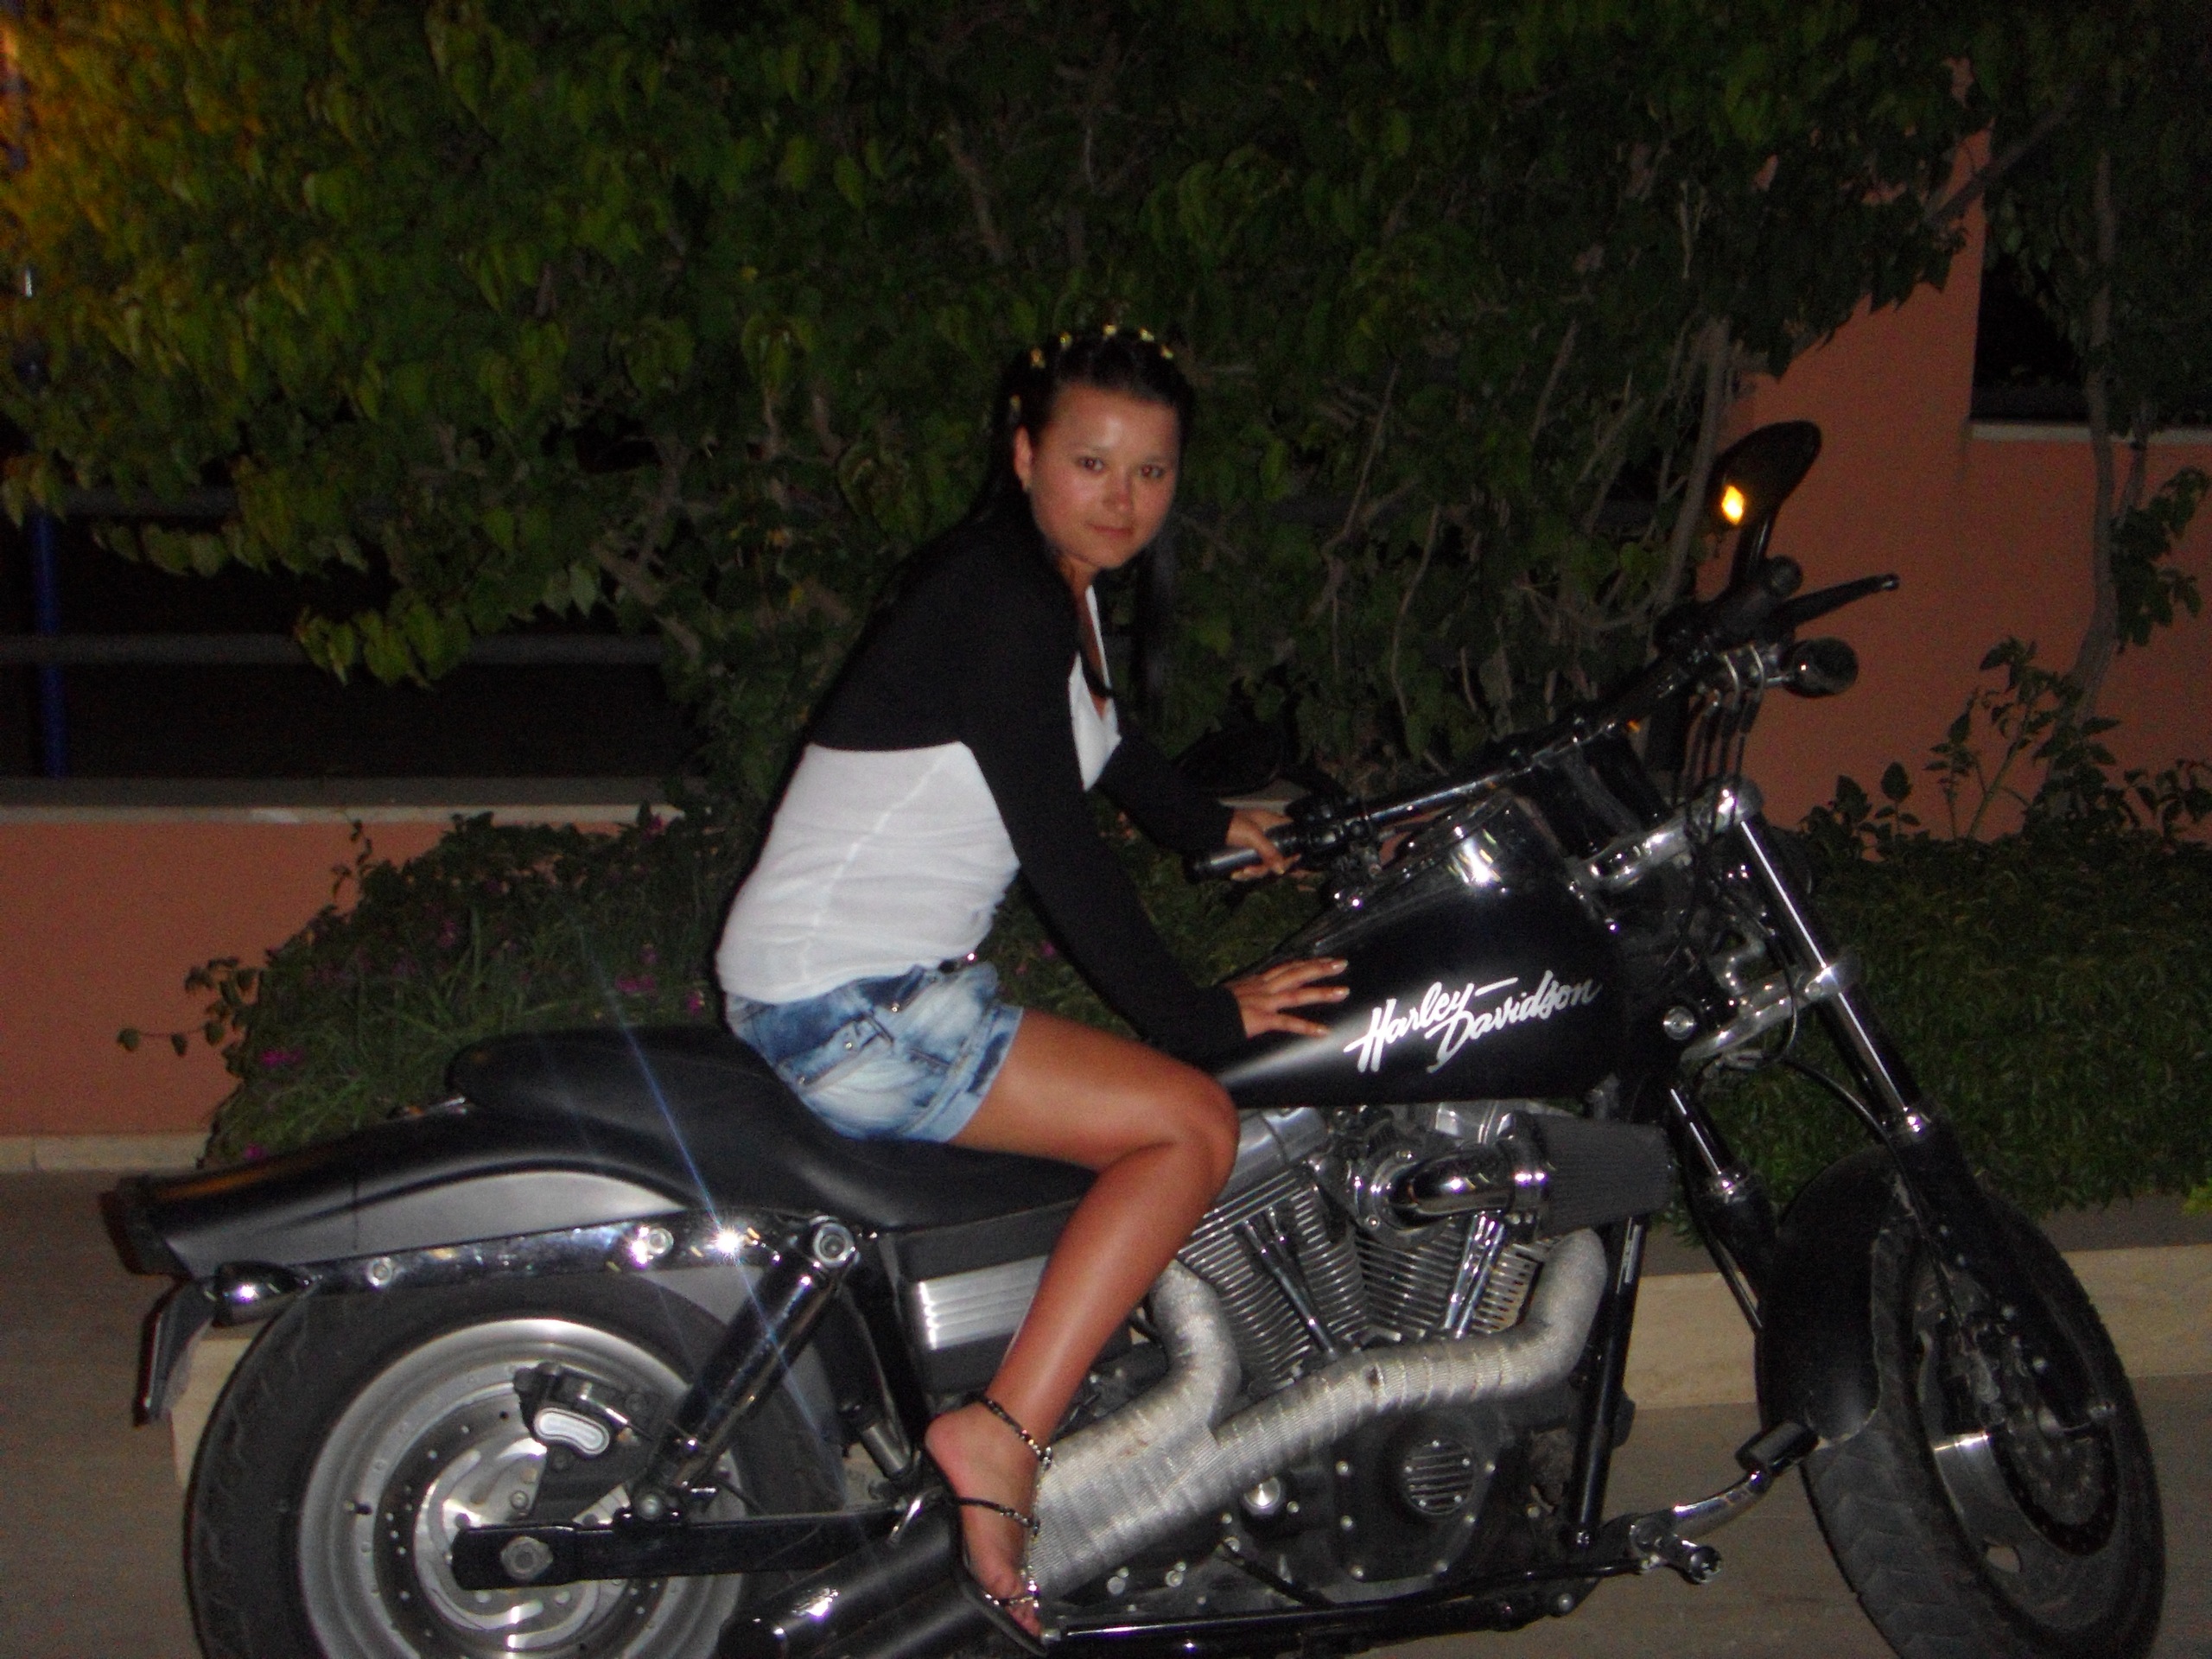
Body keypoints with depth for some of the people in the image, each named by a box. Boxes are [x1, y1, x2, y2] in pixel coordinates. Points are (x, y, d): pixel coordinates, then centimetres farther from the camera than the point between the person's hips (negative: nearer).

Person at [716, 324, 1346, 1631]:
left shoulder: (1060, 583, 13)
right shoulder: (1001, 596, -17)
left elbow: (1101, 749, 34)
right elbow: (1058, 843, -19)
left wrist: (1221, 829, 37)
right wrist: (1198, 1015, -12)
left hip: (894, 983, 10)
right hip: (848, 1008, -10)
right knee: (1191, 1122, -16)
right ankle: (1003, 1436, -18)